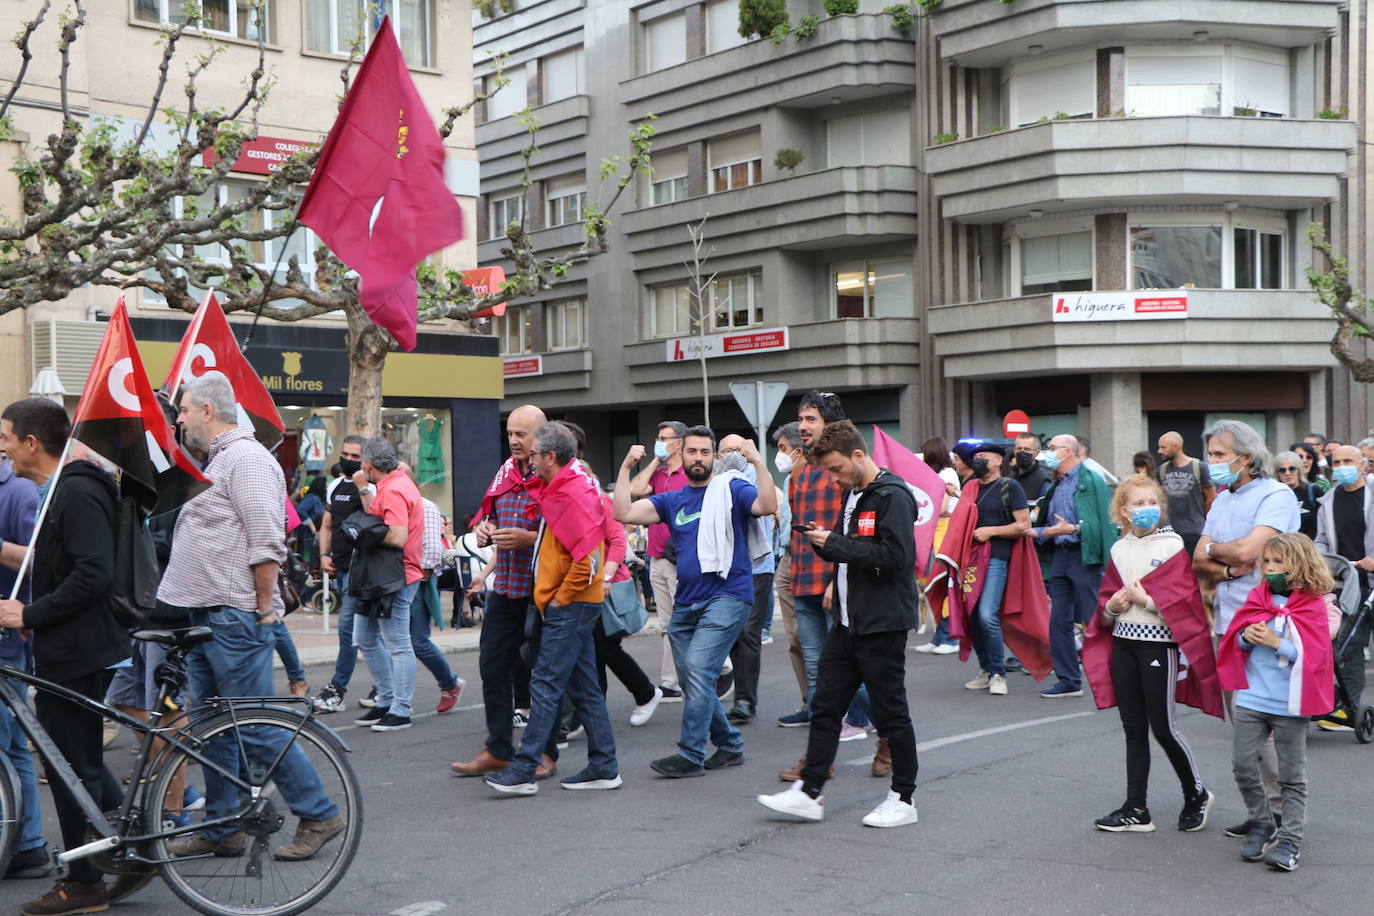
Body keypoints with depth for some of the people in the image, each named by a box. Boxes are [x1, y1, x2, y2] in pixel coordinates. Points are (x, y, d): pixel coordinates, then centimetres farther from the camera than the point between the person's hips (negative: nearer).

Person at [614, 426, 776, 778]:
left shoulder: (732, 489, 1)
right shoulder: (672, 500, 15)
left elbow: (768, 506, -18)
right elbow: (624, 513, 3)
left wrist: (759, 463, -27)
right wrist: (626, 467, 0)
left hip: (726, 597, -7)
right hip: (686, 601, 7)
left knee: (698, 669, -18)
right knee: (691, 680, 10)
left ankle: (690, 755, -12)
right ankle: (730, 745, 26)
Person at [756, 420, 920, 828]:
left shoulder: (893, 496, -14)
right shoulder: (852, 494, 15)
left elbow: (895, 555, -24)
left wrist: (835, 544, -19)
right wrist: (826, 542, 0)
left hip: (882, 625, -9)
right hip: (847, 622, 9)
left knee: (890, 712, 2)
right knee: (824, 706, 8)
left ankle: (903, 798, 14)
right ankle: (808, 792, 13)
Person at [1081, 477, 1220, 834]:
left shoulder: (1173, 545, -6)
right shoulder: (1119, 549, 10)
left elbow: (1183, 599, -14)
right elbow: (1105, 601, 13)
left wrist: (1143, 597, -13)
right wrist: (1112, 607, -7)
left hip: (1158, 644, -5)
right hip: (1123, 643, 5)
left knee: (1162, 727, -1)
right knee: (1133, 728, 9)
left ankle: (1196, 795, 23)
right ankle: (1136, 810, 15)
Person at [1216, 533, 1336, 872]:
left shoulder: (1312, 606, -5)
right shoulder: (1257, 596, 8)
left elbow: (1313, 653, -12)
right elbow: (1234, 638, 12)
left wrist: (1276, 642, -19)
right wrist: (1246, 636, -9)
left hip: (1289, 704, -4)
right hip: (1252, 698, 4)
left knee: (1292, 775, 5)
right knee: (1242, 763, 1)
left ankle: (1290, 839, 11)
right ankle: (1262, 825, 19)